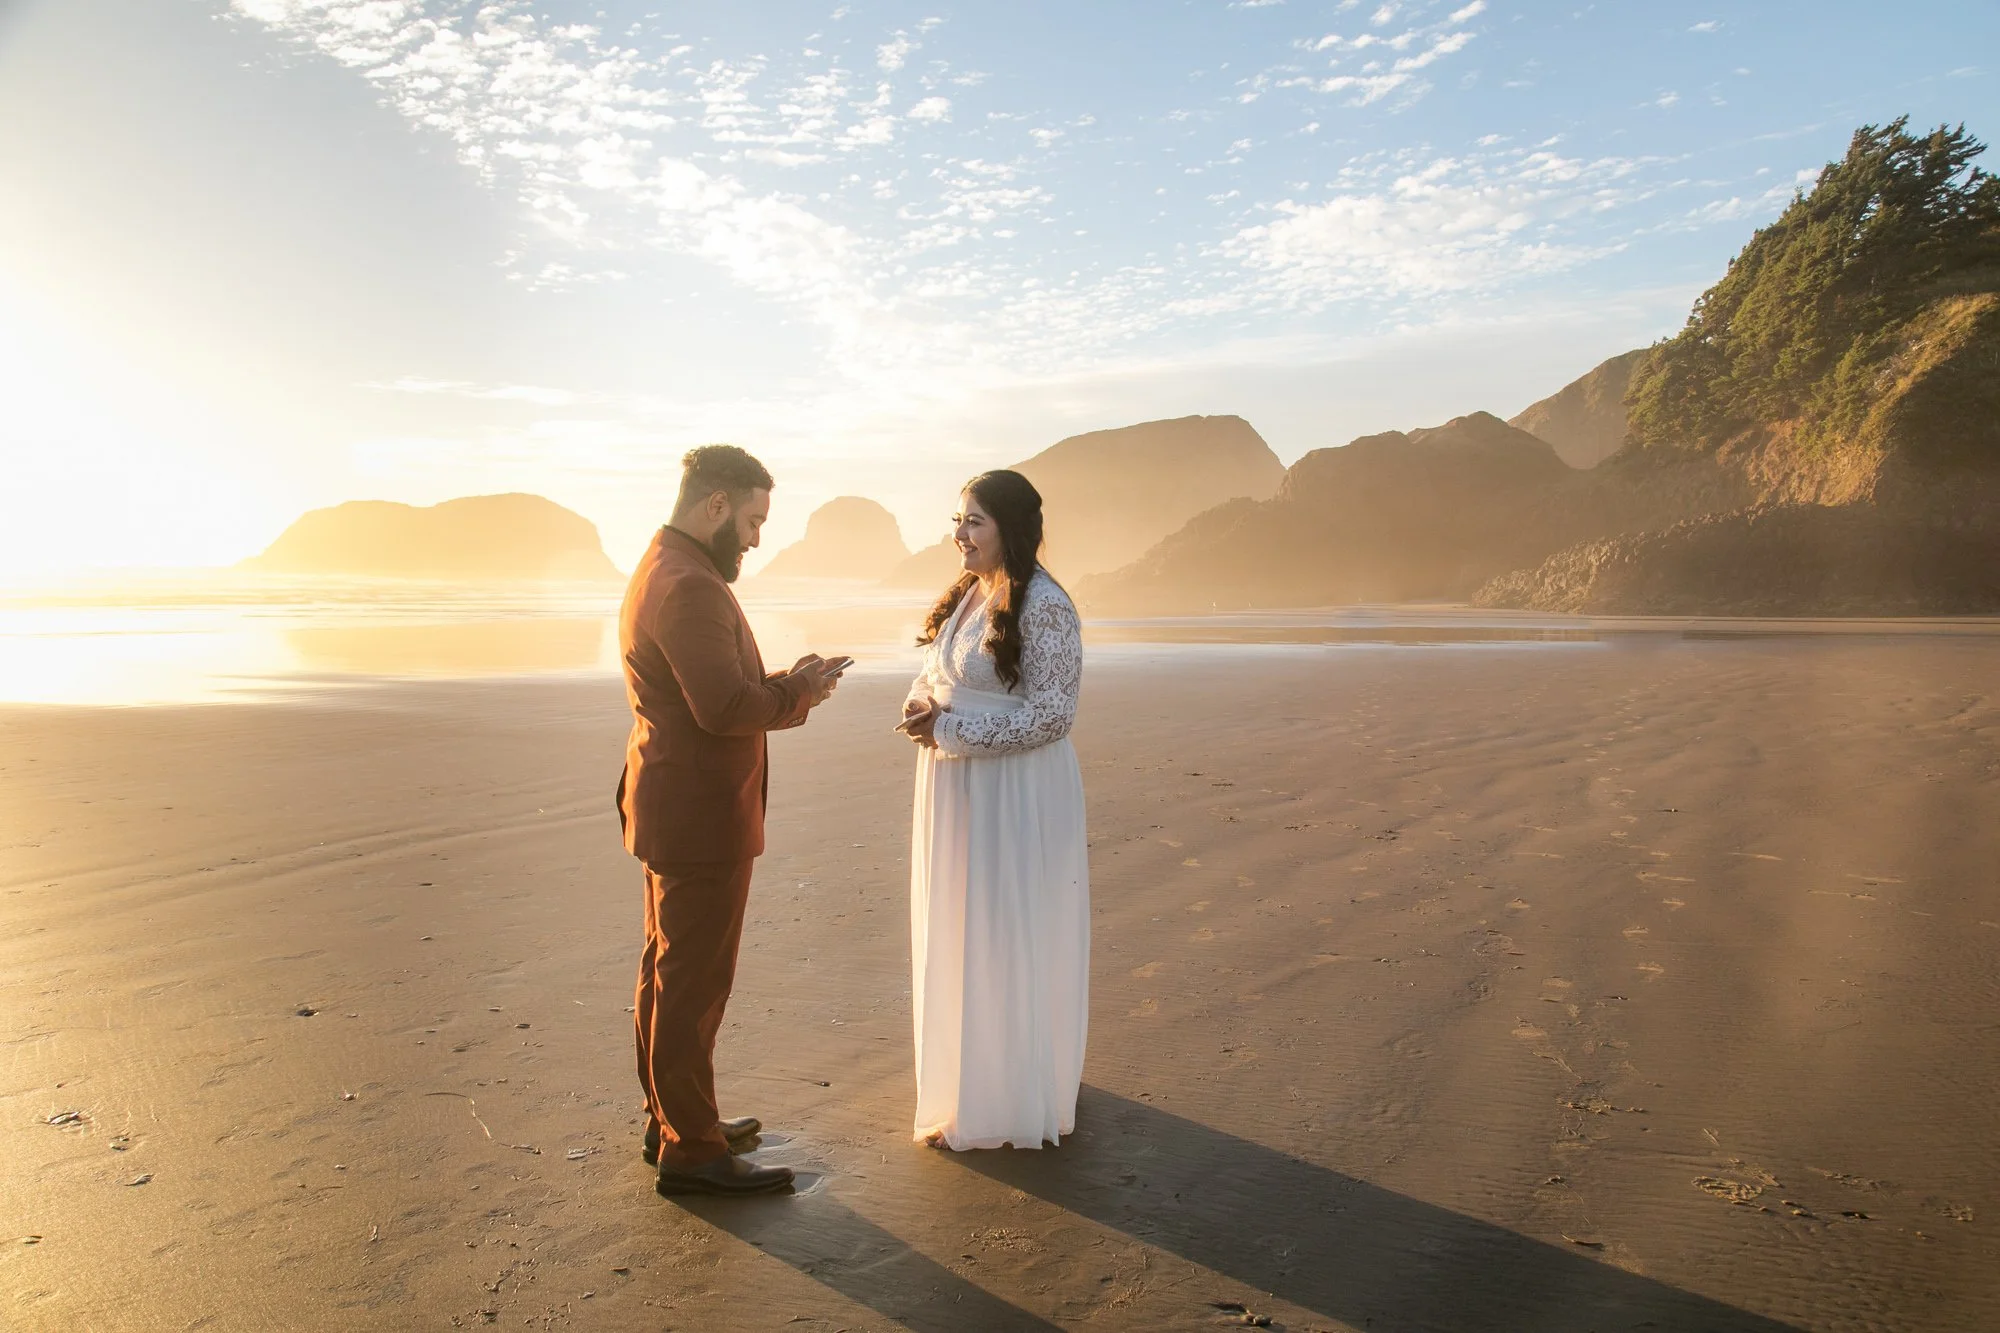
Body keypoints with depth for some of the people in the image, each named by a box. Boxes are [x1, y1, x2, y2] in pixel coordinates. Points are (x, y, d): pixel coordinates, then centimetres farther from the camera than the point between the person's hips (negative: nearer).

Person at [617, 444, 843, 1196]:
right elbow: (725, 707, -27)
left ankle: (671, 1118, 32)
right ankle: (691, 1153, 10)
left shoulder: (660, 571, 14)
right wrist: (798, 692, -11)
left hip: (672, 809, 11)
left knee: (668, 973, 18)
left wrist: (785, 687, 4)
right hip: (698, 816, -11)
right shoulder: (690, 586, -21)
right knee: (693, 984, -1)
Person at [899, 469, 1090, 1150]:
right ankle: (968, 1081, 36)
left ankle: (1008, 1102, 19)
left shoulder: (1043, 606, -17)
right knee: (958, 934, 18)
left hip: (1014, 794, -8)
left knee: (1005, 942, 3)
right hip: (956, 787, 9)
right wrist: (920, 702, -8)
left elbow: (1051, 714, -20)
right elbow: (937, 672, 16)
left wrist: (951, 727, -21)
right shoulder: (967, 593, 8)